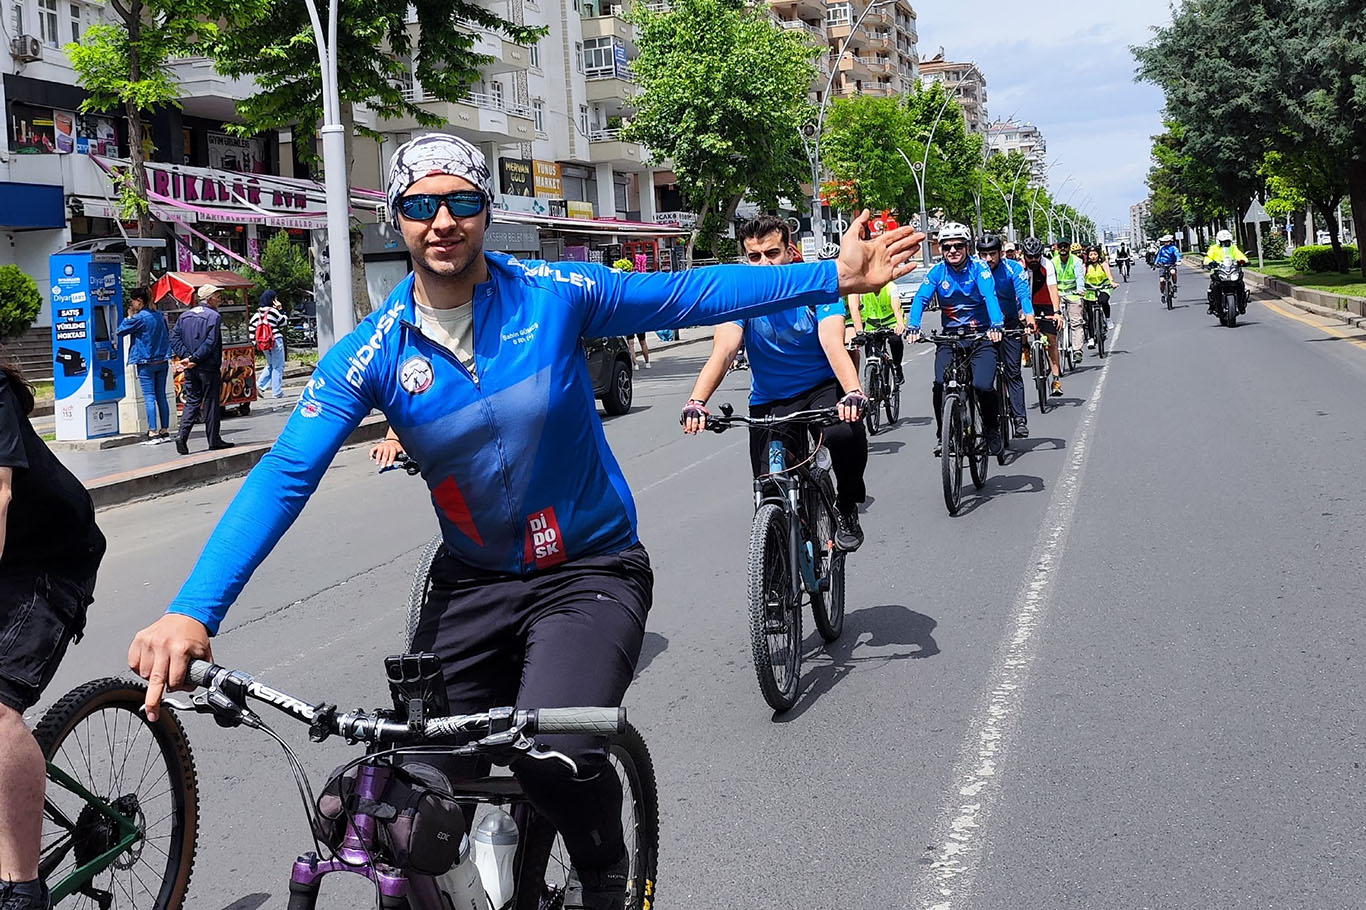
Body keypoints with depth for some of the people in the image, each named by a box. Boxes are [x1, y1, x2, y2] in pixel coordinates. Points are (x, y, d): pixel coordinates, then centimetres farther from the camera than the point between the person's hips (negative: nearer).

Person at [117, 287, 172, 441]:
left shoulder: (139, 318, -13)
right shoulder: (159, 314, 9)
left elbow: (121, 330, -6)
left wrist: (129, 316, 5)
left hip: (146, 362, -7)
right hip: (162, 361, 7)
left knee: (149, 397, -6)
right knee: (161, 396, 10)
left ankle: (153, 432, -8)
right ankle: (165, 430, 12)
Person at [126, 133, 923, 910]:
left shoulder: (556, 294, -10)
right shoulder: (371, 353, -8)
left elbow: (691, 294, 1)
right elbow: (284, 477, -14)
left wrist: (835, 278, 0)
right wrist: (192, 614, -26)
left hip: (591, 569, -3)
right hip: (474, 583, 3)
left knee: (556, 751, -28)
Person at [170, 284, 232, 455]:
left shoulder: (184, 316, 11)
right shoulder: (213, 316, -10)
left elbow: (174, 339, 3)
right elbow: (210, 343, -19)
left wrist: (187, 356, -5)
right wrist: (194, 359, -14)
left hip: (191, 369, 5)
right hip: (209, 367, -5)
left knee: (192, 401, 9)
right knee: (210, 402, 3)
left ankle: (182, 434, -7)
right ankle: (213, 440, 10)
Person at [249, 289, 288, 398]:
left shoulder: (258, 313, 6)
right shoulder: (273, 311, -12)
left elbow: (251, 327, 4)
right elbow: (285, 322, -3)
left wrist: (254, 341, 7)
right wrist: (280, 309, 0)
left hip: (263, 343, 6)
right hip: (276, 341, -6)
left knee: (270, 365, 23)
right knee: (278, 367, 2)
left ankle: (260, 385, 8)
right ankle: (277, 392, 2)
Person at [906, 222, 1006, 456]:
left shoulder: (979, 269, -7)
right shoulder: (937, 273, 0)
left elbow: (990, 296, -21)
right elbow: (920, 299, -11)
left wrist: (996, 326, -39)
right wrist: (912, 327, -29)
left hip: (981, 334, -2)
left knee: (983, 386, -18)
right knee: (941, 385, -16)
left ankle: (992, 427, 10)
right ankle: (942, 434, 4)